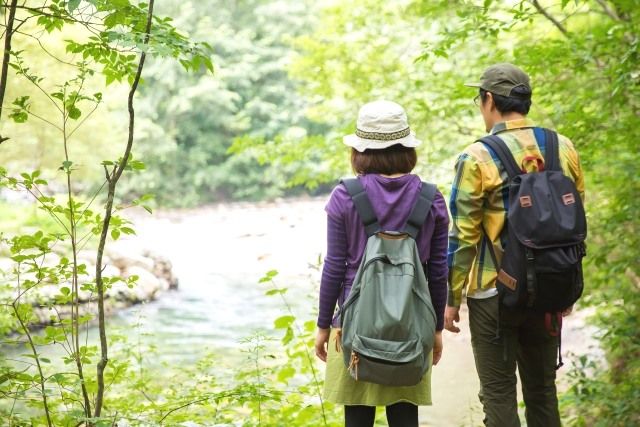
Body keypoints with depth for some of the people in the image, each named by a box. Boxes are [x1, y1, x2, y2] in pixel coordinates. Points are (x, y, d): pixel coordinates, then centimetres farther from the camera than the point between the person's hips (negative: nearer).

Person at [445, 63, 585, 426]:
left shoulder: (478, 157, -13)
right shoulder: (564, 149, 2)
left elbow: (464, 236, -12)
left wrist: (452, 298, -4)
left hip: (494, 294, -5)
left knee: (499, 393, 5)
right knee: (542, 388, 17)